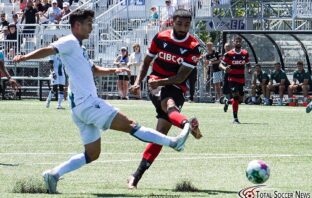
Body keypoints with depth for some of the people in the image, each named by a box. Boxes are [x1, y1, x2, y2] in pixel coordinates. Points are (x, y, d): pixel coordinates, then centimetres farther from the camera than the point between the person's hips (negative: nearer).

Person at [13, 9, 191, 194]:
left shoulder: (79, 48, 22)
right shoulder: (70, 42, -7)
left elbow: (94, 70, 35)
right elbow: (47, 50, -20)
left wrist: (114, 70, 23)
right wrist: (24, 58, -32)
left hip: (82, 107, 10)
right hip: (87, 103, -10)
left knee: (92, 154, 10)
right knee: (129, 124, -9)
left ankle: (53, 174, 7)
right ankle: (174, 142, -9)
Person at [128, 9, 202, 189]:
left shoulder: (193, 47, -5)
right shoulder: (161, 38, 1)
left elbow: (181, 77, -12)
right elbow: (147, 61, 15)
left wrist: (161, 81, -24)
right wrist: (138, 82, 3)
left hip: (176, 87, 0)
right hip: (156, 84, 0)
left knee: (161, 133, -7)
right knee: (169, 104, -36)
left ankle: (137, 175, -2)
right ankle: (188, 125, -71)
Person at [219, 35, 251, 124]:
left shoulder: (245, 53, 7)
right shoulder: (229, 54, -6)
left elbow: (247, 64, 20)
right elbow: (221, 64, -3)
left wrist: (249, 69, -3)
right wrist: (225, 68, -26)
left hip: (241, 79, 5)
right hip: (232, 79, -5)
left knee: (240, 99, 8)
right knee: (236, 96, -16)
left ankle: (227, 102, 40)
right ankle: (235, 119, -10)